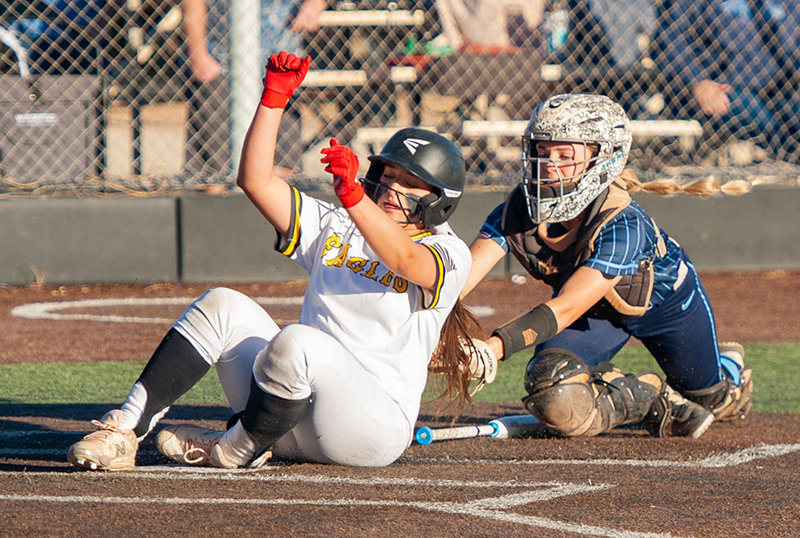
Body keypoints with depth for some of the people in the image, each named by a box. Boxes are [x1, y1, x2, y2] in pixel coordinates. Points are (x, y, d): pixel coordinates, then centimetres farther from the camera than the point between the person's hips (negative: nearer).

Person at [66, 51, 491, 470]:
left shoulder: (449, 255, 1)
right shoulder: (335, 228, 19)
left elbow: (403, 258, -24)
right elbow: (257, 182, 10)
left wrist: (352, 194, -39)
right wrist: (275, 97, 1)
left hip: (374, 430, -6)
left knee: (295, 342, -33)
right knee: (223, 306, -11)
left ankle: (239, 448, -9)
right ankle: (125, 430, -17)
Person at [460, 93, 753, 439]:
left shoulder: (622, 226, -43)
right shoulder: (518, 211, -29)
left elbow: (564, 310, -51)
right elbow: (463, 276, -39)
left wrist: (493, 348, -64)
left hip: (665, 298, -3)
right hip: (598, 314, 3)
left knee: (713, 398, 19)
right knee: (554, 397, -25)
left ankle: (731, 368, 57)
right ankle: (655, 400, 2)